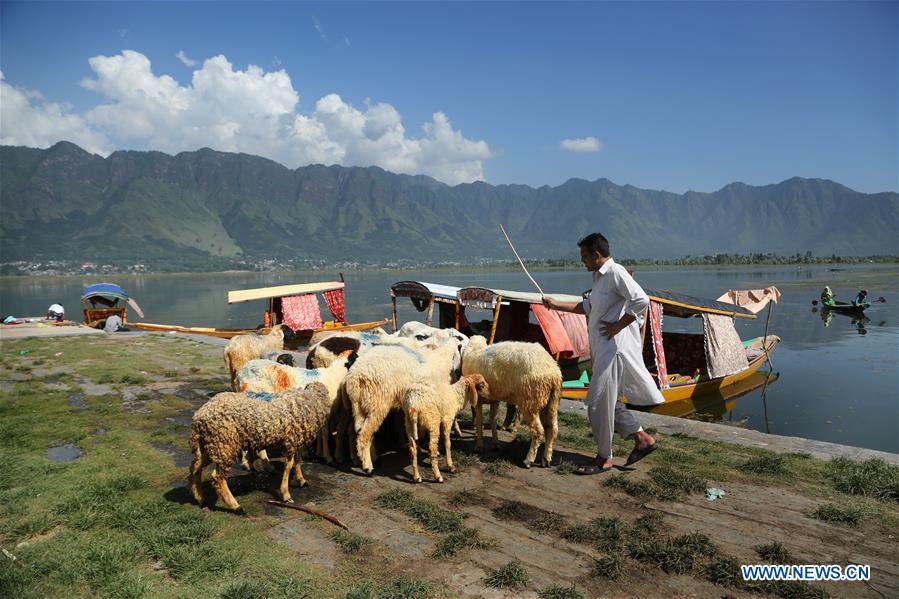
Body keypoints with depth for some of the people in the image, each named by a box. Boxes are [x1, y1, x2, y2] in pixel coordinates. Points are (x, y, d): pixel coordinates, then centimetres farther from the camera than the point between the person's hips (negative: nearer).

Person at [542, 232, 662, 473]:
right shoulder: (600, 277, 17)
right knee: (607, 401, 15)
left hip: (614, 348, -10)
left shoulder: (615, 273, -14)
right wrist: (555, 305, 27)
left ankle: (604, 458, 9)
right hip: (603, 349, 10)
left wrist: (618, 325, -19)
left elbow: (641, 300, -25)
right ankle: (642, 438, 24)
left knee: (598, 402, -5)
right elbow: (587, 307, 28)